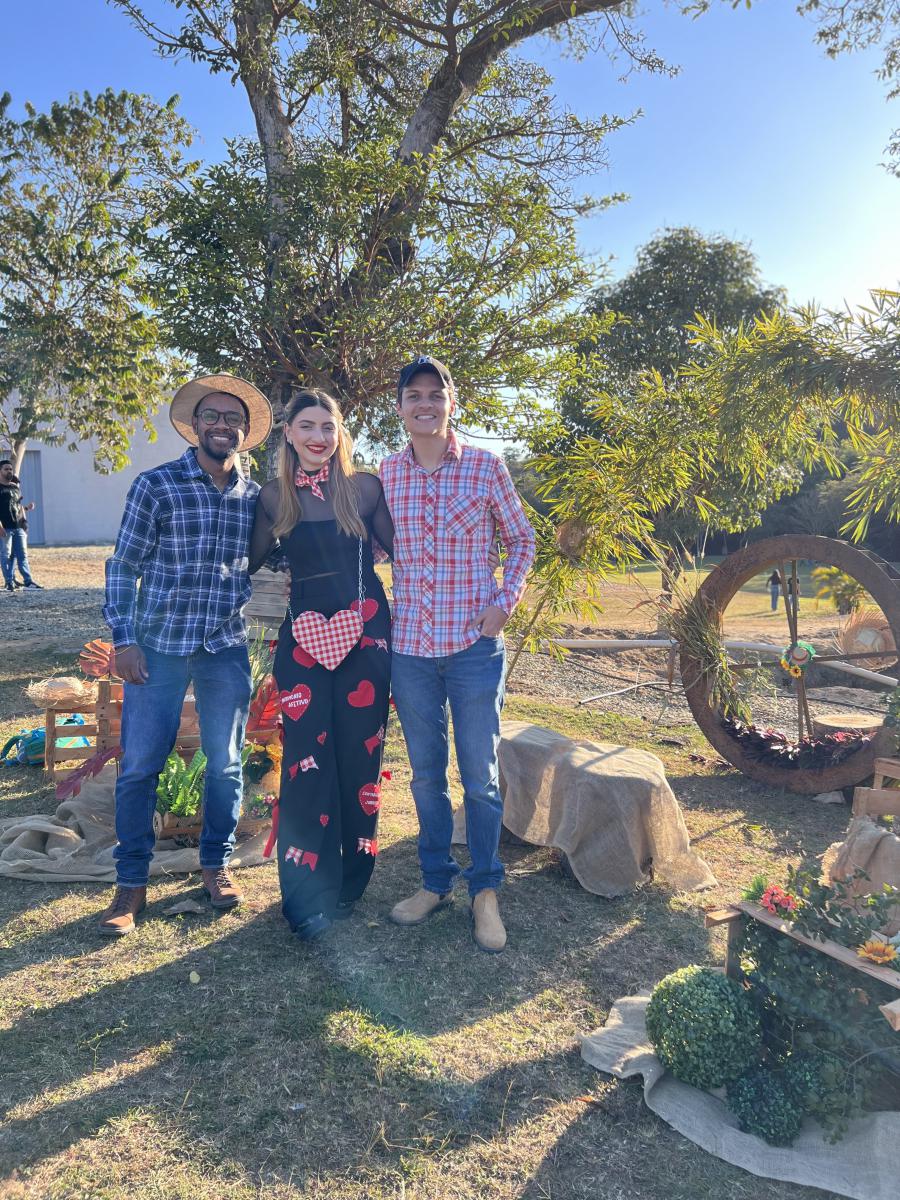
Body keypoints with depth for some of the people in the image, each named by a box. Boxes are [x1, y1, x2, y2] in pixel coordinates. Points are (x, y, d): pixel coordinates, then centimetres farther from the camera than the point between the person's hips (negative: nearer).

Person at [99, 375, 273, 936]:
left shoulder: (256, 496, 5)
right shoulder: (156, 485, -4)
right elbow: (124, 566, -3)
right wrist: (124, 638, -8)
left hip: (227, 647, 3)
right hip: (158, 644, -2)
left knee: (226, 764, 10)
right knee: (140, 765, 2)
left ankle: (216, 863, 29)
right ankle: (132, 880, 19)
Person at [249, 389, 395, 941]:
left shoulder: (365, 487, 1)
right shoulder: (275, 496, 6)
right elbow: (251, 561, 16)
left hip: (365, 632, -1)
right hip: (303, 637, 1)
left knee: (359, 756, 6)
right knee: (307, 760, 0)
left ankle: (351, 881, 26)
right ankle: (308, 895, 15)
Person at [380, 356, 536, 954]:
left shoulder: (486, 466, -3)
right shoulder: (387, 473, 4)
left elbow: (522, 540, 5)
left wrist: (504, 602, -7)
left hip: (474, 646, -2)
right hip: (410, 647, 3)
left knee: (480, 777, 5)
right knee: (426, 775, 14)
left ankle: (485, 892, 22)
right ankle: (436, 881, 31)